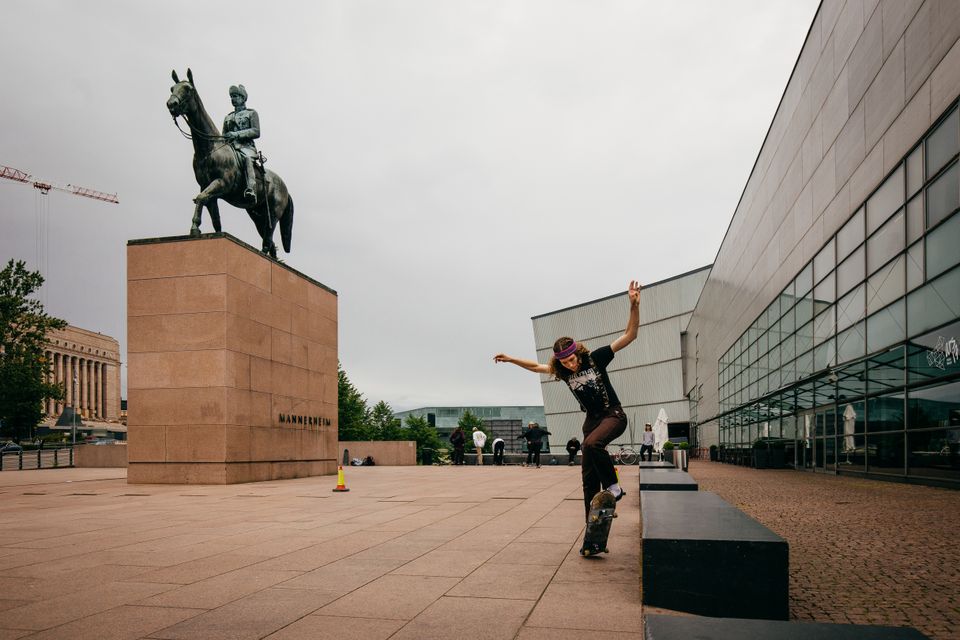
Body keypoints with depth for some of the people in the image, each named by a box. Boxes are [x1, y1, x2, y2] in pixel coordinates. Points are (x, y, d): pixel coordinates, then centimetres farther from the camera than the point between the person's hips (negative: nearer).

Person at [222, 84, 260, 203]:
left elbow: (256, 132, -1)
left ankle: (251, 190, -59)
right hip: (230, 146, 5)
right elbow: (224, 135, 25)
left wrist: (237, 134, -12)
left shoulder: (251, 113, 14)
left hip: (246, 146, -5)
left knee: (247, 158, -38)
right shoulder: (228, 117, 27)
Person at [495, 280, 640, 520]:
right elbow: (537, 367, 18)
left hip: (613, 415, -6)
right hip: (592, 418, 6)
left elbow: (629, 335, -20)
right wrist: (511, 359, 16)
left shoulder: (595, 358, -14)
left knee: (591, 444, -35)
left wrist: (634, 305, -32)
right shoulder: (562, 372, 0)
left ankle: (613, 487, -16)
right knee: (588, 474, 3)